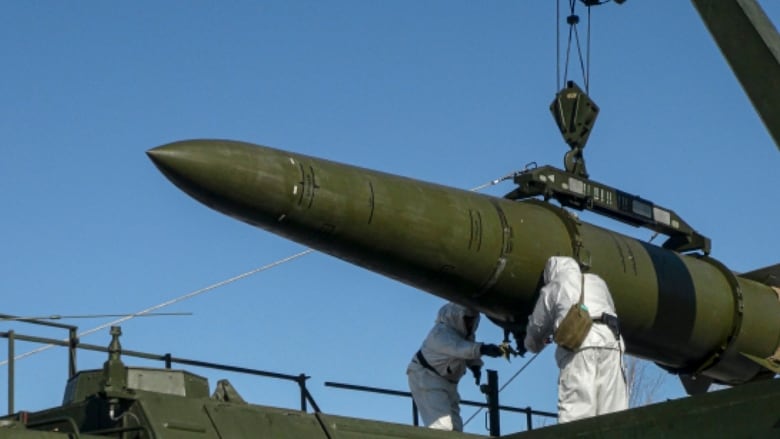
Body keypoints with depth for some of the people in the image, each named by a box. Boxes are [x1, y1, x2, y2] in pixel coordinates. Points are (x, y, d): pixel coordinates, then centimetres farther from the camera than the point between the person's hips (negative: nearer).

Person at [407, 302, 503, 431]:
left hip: (447, 381, 9)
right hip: (426, 377, -9)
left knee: (455, 427, 4)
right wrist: (482, 349, -64)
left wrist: (475, 366, -13)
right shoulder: (441, 333, -29)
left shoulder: (466, 331, 0)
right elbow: (458, 348, -47)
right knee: (442, 425, -23)